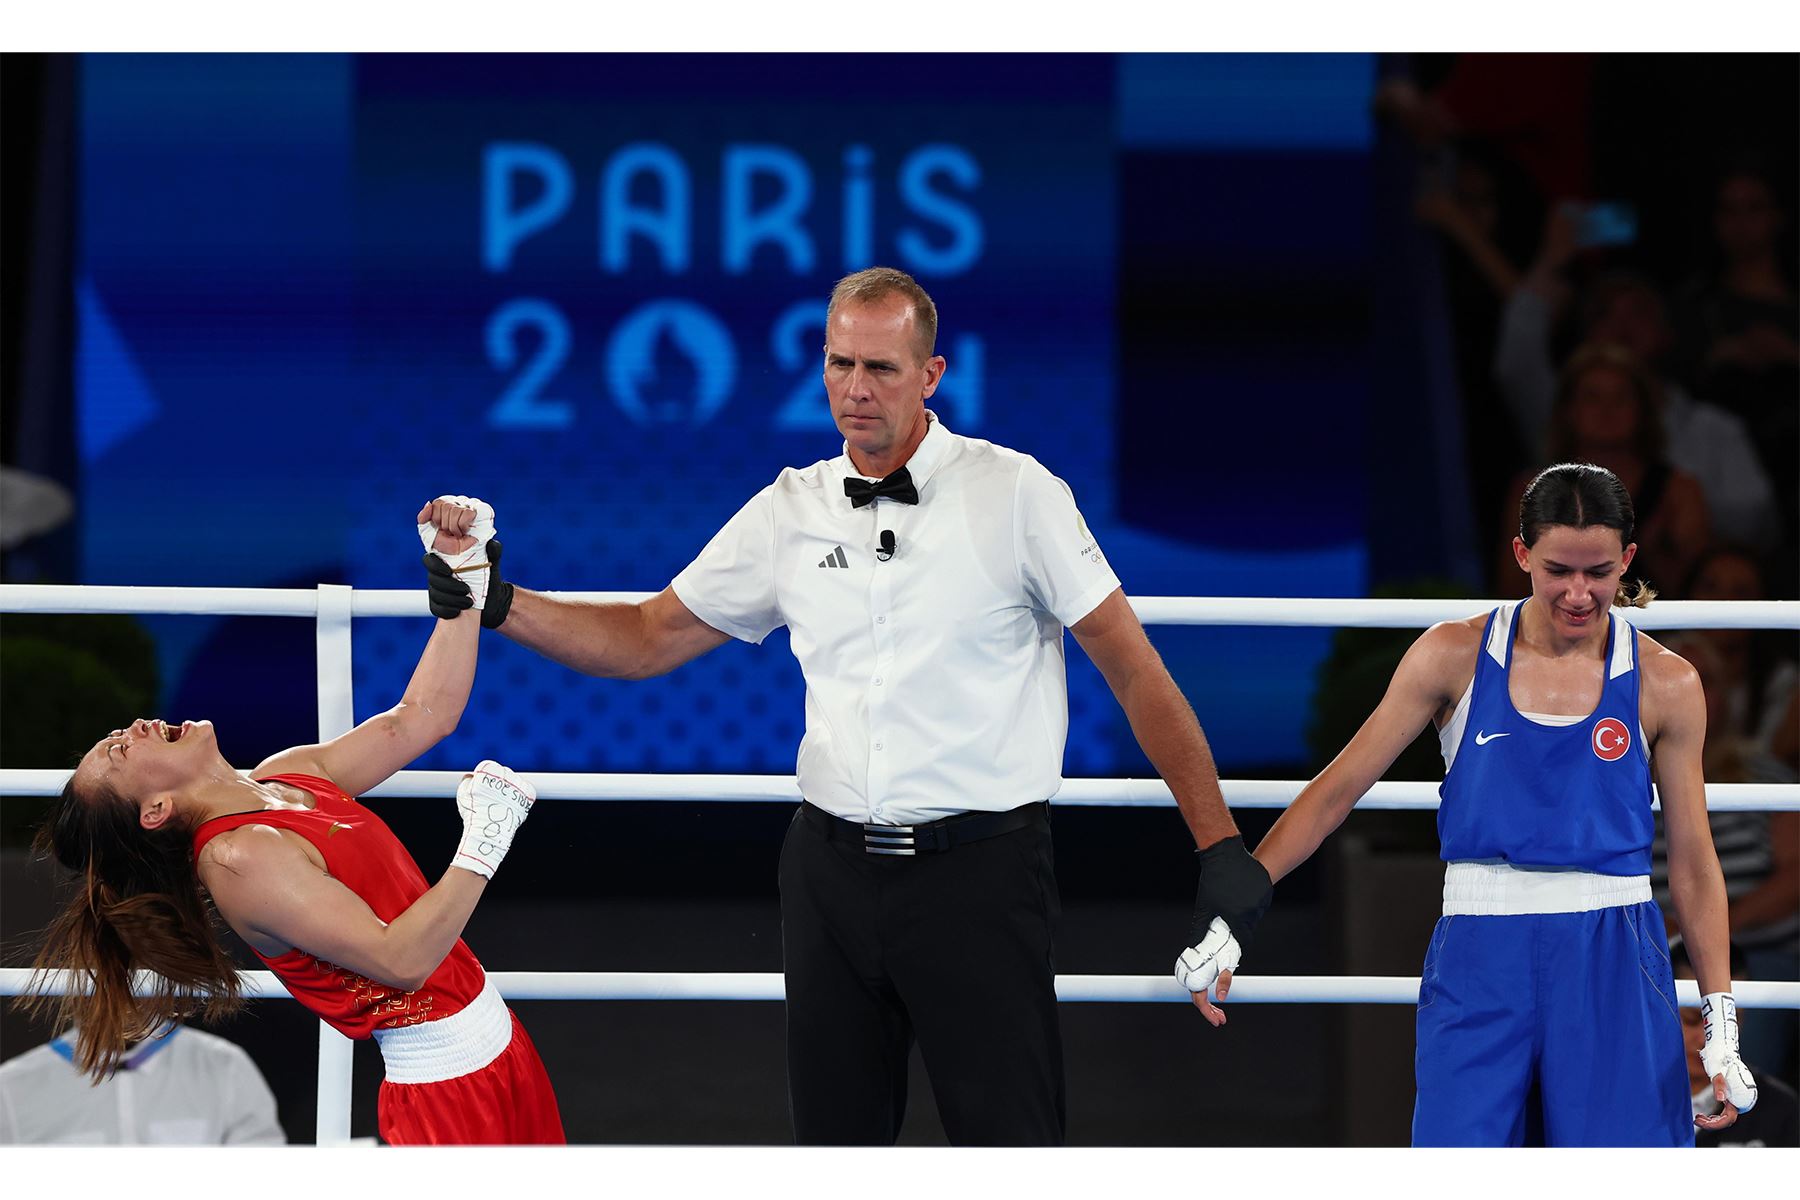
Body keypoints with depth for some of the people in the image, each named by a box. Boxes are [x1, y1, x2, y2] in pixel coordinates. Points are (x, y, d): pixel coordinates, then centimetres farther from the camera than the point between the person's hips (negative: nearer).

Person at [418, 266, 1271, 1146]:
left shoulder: (1014, 494, -5)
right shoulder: (790, 512, 7)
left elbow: (1133, 670, -5)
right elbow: (646, 639, 14)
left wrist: (1220, 850, -10)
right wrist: (497, 605, -1)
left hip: (979, 873, -4)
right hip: (832, 868, 4)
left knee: (1008, 1144, -4)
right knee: (837, 1140, 11)